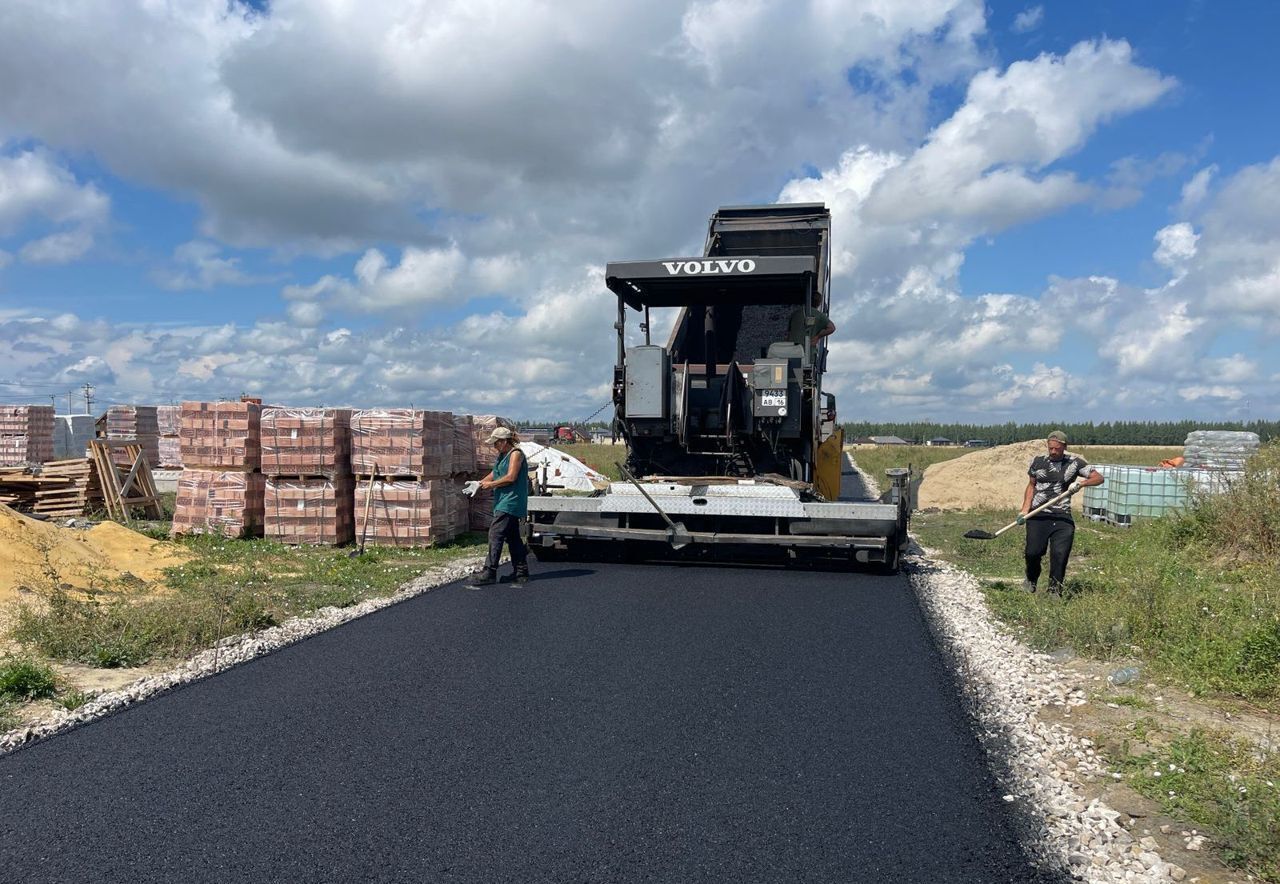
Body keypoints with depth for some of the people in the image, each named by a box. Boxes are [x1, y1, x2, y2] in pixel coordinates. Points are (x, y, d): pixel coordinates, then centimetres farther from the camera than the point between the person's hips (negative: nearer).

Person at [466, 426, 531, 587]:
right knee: (513, 538, 11)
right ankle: (521, 573, 17)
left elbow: (511, 477, -18)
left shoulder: (516, 454, -10)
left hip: (510, 503, -10)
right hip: (504, 503, 10)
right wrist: (479, 484, 7)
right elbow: (494, 474, 20)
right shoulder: (502, 455, 18)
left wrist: (491, 484, -11)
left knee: (495, 534, -13)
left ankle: (489, 572, -12)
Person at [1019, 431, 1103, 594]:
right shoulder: (1038, 461, 8)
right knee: (1033, 551, -8)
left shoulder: (1074, 462, 3)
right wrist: (1025, 510, 4)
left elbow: (1099, 478, 2)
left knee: (1060, 554, -9)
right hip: (1038, 515, 0)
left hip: (1062, 516, 0)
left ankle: (1054, 590, 7)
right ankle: (1031, 581, 21)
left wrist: (1081, 483, -17)